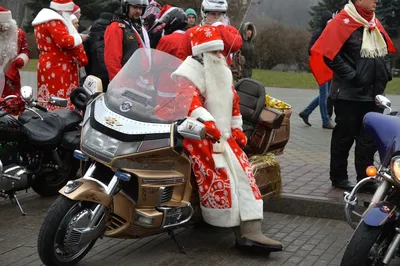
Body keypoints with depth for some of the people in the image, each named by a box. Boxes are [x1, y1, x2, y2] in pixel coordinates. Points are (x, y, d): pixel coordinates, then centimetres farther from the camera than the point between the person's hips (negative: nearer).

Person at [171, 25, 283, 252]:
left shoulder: (222, 72, 21)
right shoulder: (187, 73, -6)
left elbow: (233, 102, 28)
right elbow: (190, 103, -22)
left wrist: (237, 129, 18)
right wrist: (209, 124, -34)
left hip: (224, 135, 8)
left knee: (244, 172, -8)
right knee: (220, 177, -25)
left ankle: (251, 231, -13)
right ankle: (240, 231, -16)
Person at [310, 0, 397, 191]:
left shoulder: (375, 24, 13)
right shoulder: (343, 22, -10)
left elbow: (386, 51, 23)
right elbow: (330, 54, -17)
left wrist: (386, 73, 7)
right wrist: (352, 76, -17)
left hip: (373, 94, 7)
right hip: (349, 94, -7)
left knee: (370, 139, 9)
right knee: (344, 137, 4)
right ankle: (338, 177, 16)